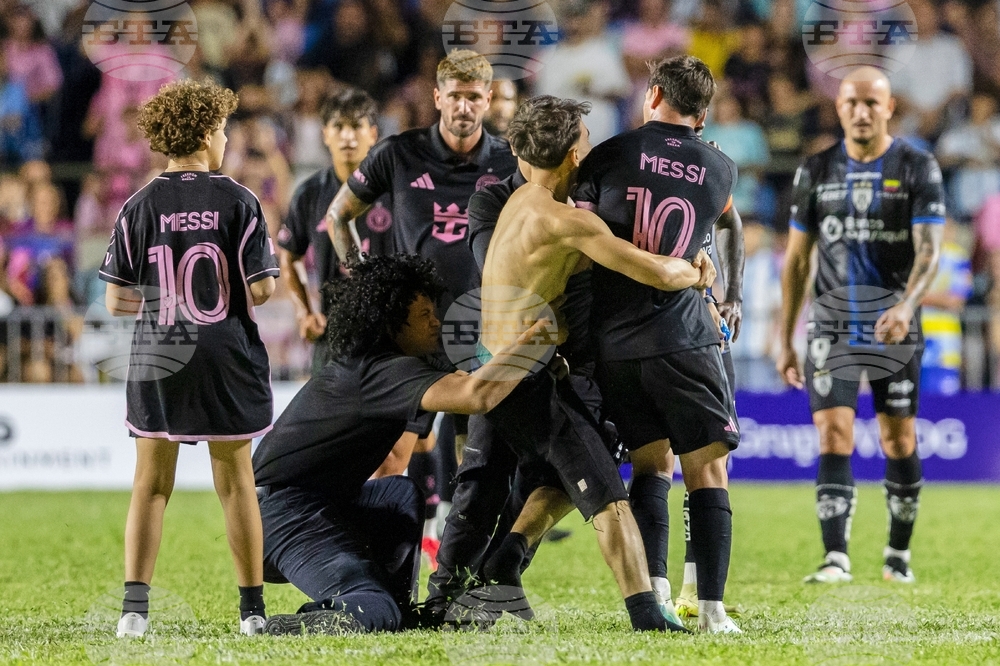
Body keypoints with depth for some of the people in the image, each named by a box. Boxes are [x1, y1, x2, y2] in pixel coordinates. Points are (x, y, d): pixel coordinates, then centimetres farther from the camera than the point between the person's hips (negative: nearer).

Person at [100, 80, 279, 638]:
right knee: (236, 482, 10)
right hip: (226, 359, -1)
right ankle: (253, 608, 14)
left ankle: (135, 603, -6)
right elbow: (261, 290, -10)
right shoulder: (238, 202, -7)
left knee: (151, 484, 6)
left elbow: (116, 301, -2)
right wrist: (268, 275, 13)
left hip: (157, 361, 1)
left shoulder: (140, 208, -2)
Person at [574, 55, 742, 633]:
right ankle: (711, 607, -8)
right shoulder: (722, 171, 6)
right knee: (707, 472, 3)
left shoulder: (612, 154, 3)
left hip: (613, 342, 2)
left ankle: (654, 593, 1)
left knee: (651, 463, 15)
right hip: (684, 339, -2)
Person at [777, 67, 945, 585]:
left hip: (895, 326, -1)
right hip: (832, 323, 1)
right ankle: (835, 559, -13)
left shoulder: (917, 168, -3)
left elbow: (929, 251, -12)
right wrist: (785, 341, 7)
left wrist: (905, 307, -31)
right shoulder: (816, 171, 4)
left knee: (899, 441, 6)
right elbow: (796, 259, 9)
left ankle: (899, 553, 21)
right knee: (834, 439, -10)